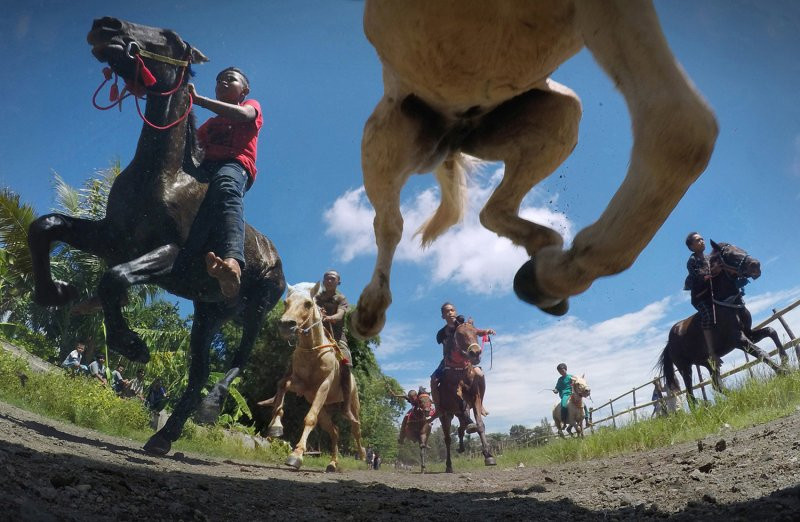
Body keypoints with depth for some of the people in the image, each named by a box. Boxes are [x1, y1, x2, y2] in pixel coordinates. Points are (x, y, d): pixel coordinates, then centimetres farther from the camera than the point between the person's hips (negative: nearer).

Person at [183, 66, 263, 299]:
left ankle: (232, 261, -68)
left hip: (235, 164, -5)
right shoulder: (210, 124, 41)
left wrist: (198, 99, -5)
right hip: (205, 166, 5)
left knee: (225, 188, -42)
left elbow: (243, 115, -2)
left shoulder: (252, 105, 25)